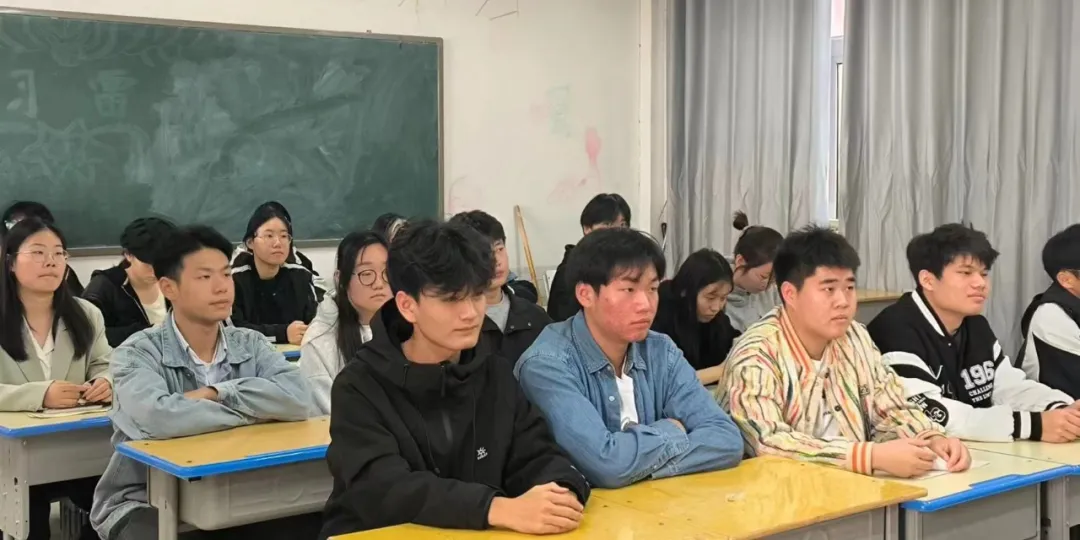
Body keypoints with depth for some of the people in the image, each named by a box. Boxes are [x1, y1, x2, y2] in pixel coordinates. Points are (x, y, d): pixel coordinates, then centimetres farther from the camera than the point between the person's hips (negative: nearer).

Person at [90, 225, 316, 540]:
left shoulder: (250, 345, 3)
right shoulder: (139, 353, -9)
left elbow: (297, 397, -14)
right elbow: (158, 419, -30)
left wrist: (215, 394, -18)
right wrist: (254, 411, -16)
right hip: (147, 504, -4)